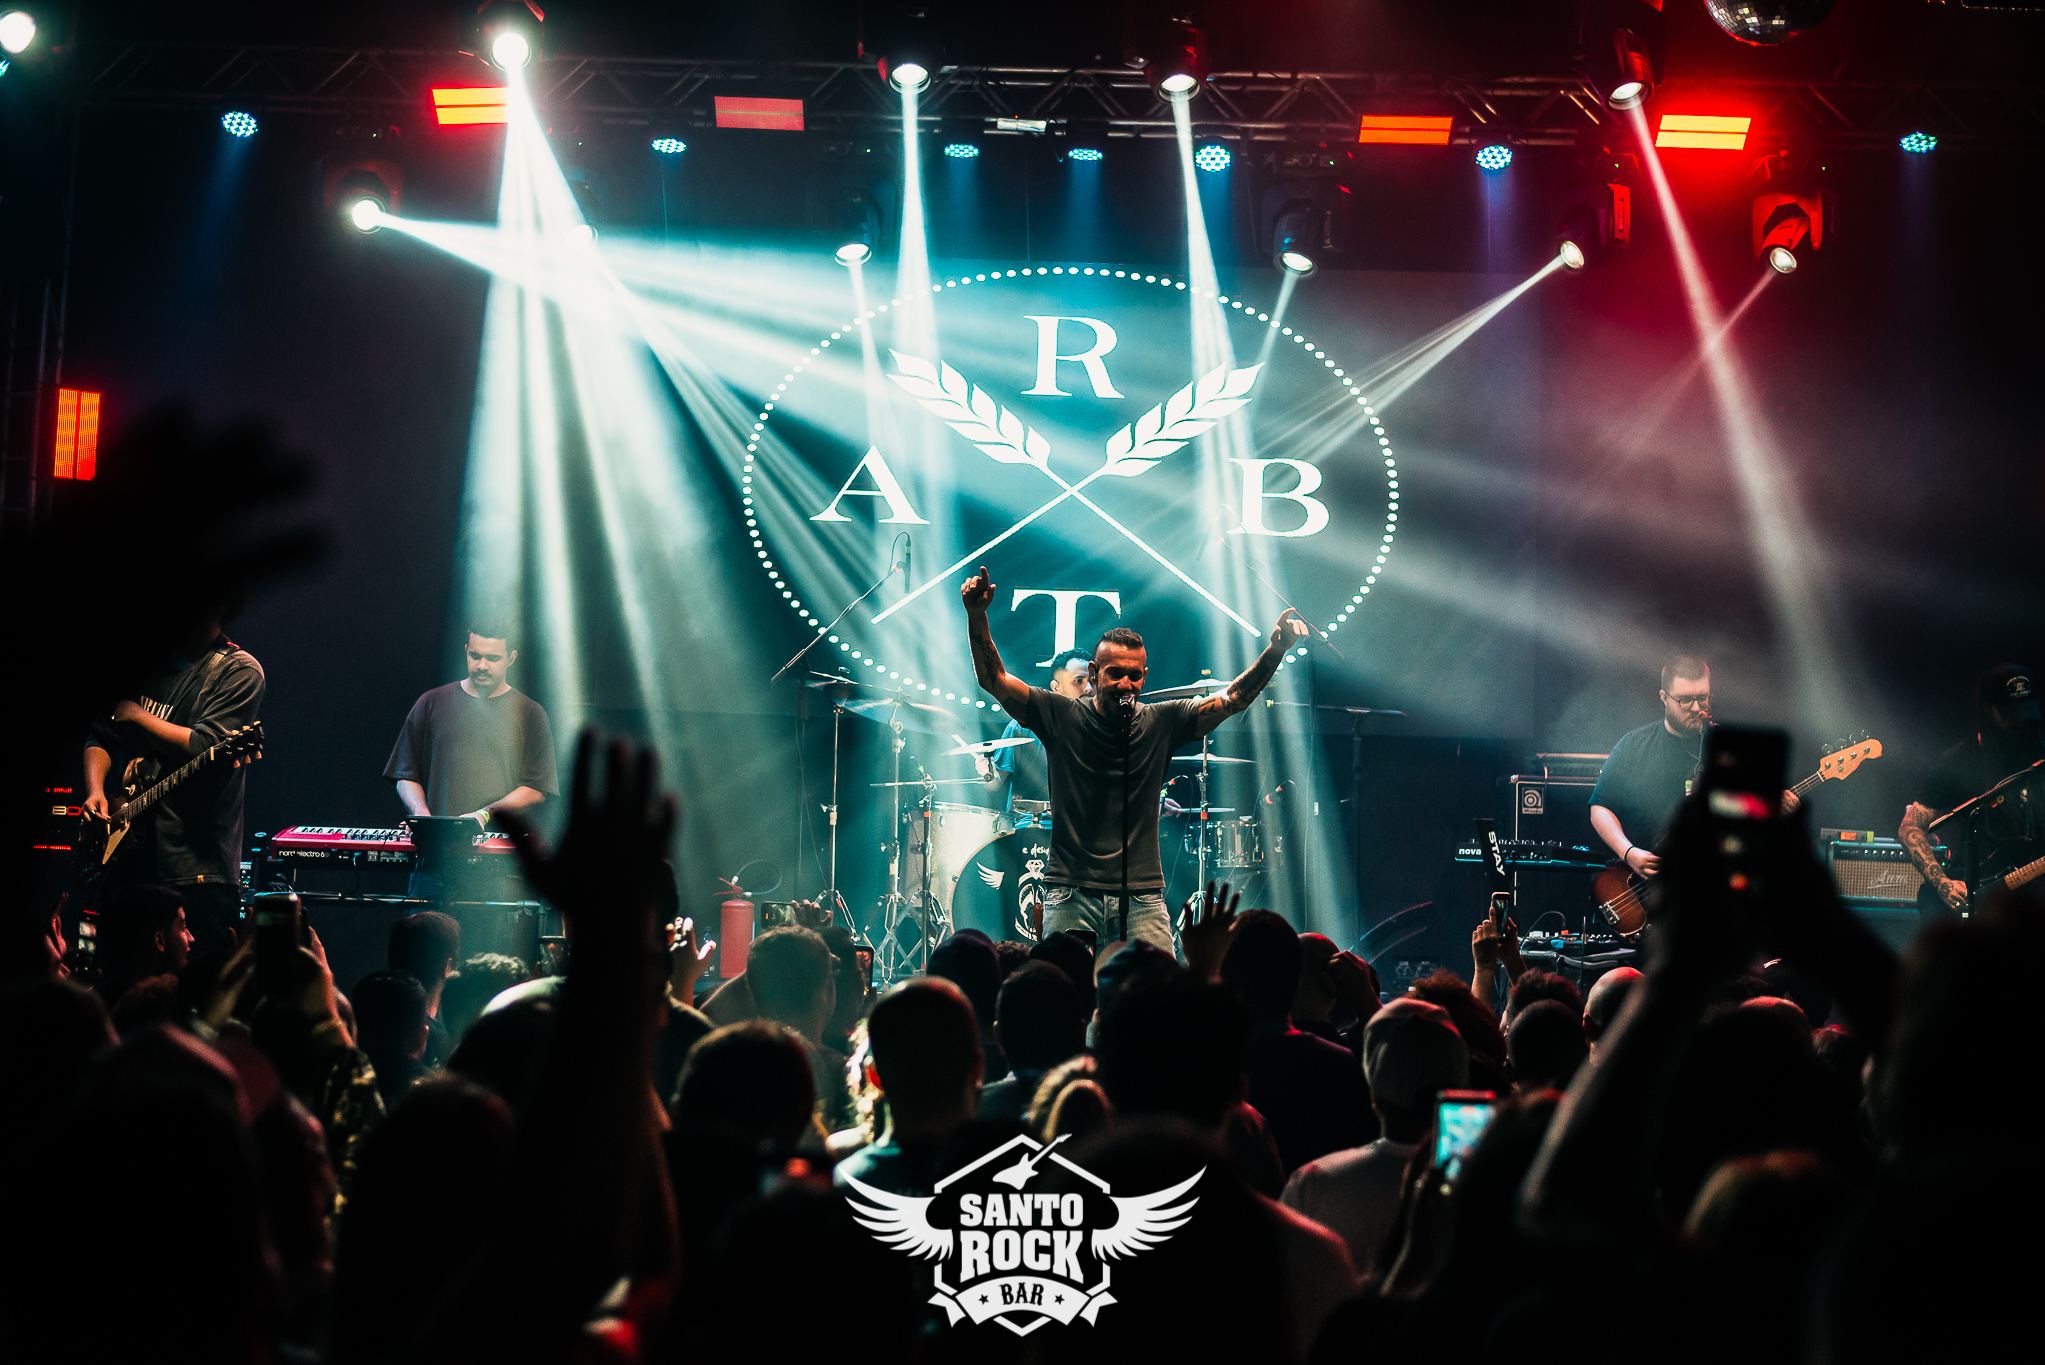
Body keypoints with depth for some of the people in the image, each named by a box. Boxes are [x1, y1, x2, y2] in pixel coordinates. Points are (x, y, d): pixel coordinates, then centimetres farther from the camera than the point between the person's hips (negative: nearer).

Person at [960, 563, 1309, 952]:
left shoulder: (1162, 723, 7)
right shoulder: (1060, 717, 2)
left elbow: (1233, 698, 3)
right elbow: (993, 679, -3)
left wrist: (1275, 651, -11)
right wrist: (977, 616, -16)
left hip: (1143, 898, 1)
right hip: (1071, 895, -1)